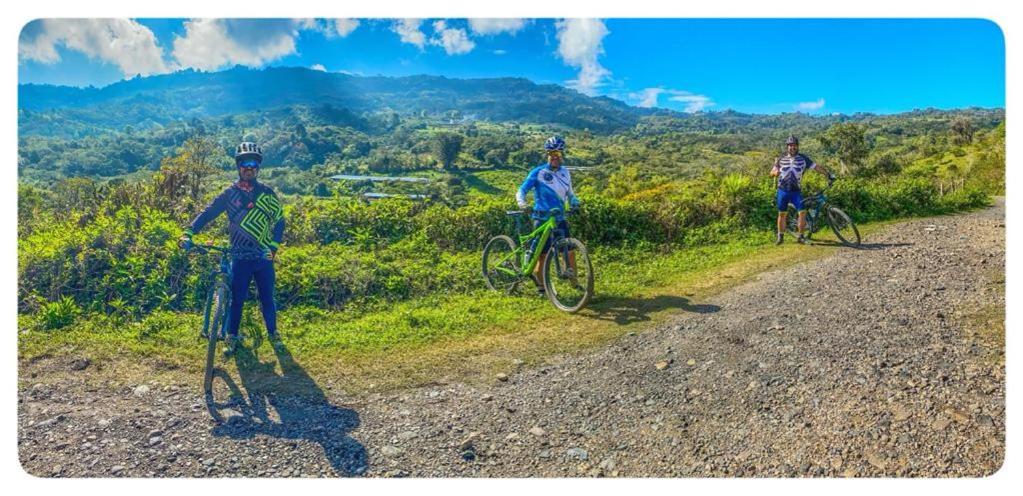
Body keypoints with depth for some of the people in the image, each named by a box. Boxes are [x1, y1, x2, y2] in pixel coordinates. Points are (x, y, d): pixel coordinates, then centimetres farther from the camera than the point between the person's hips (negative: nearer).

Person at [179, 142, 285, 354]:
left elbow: (279, 221, 0)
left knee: (267, 299, 9)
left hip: (264, 257, 0)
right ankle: (232, 337, 23)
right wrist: (188, 233, -19)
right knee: (237, 299, 7)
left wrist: (273, 247, -10)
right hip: (241, 258, 0)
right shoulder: (229, 193, -1)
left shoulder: (266, 193, -1)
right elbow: (207, 213, -5)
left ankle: (273, 334, 27)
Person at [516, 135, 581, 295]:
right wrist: (523, 204, -28)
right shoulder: (538, 172, -5)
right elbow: (521, 191, -7)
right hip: (542, 219, -4)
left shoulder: (565, 172, 10)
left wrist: (575, 203, -3)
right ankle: (541, 287, 18)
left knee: (570, 252, -5)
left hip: (560, 219, 4)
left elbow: (570, 193, 19)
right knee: (542, 255, 0)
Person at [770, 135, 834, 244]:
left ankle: (801, 236, 2)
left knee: (803, 212, -11)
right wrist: (775, 172, -20)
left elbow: (817, 166, -1)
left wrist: (828, 174, -12)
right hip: (782, 191, 0)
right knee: (782, 214, 6)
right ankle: (780, 236, 18)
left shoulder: (803, 159, 1)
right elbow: (772, 173, 3)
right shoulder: (781, 159, 2)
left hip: (796, 191, 0)